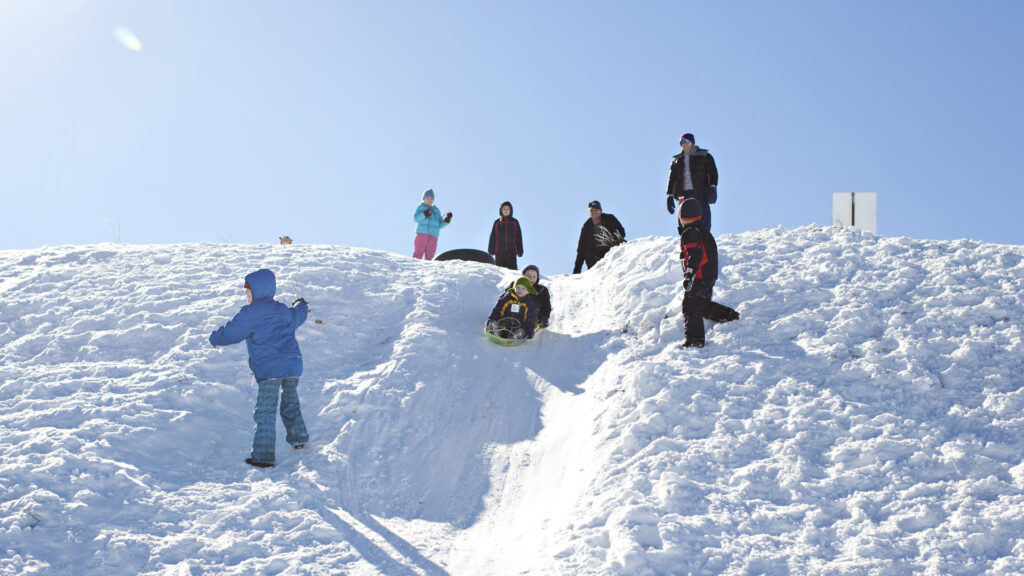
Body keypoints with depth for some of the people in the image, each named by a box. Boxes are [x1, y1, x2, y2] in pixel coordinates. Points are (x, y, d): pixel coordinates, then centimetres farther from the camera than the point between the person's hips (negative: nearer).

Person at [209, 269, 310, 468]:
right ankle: (298, 438, 38)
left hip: (269, 369, -6)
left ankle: (263, 456, -8)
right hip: (293, 365, 6)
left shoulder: (249, 314, -5)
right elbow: (297, 316, 37)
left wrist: (215, 338, 20)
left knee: (264, 412, -5)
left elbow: (230, 333, -2)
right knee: (290, 403, 28)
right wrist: (301, 306, 61)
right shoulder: (284, 311, 15)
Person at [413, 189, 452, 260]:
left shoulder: (436, 210, 24)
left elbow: (440, 225, 19)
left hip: (433, 235, 4)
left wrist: (447, 219, 3)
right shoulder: (420, 207, 14)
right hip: (422, 233, -3)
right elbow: (416, 218, -2)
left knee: (429, 255, -6)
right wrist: (424, 214, -17)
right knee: (418, 252, -14)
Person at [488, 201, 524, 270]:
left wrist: (520, 251, 0)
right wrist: (491, 250, 3)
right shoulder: (497, 222, 13)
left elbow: (518, 237, 8)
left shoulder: (514, 222, 10)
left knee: (512, 269, -11)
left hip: (511, 251, -1)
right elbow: (493, 237, 11)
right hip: (499, 251, 1)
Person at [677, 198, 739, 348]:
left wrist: (689, 275, -27)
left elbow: (695, 255, -24)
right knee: (704, 305, 25)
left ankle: (695, 339, -10)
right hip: (711, 275, 10)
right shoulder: (703, 230, 16)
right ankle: (731, 316, 29)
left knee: (691, 308, -7)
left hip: (698, 277, -10)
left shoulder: (689, 233, -14)